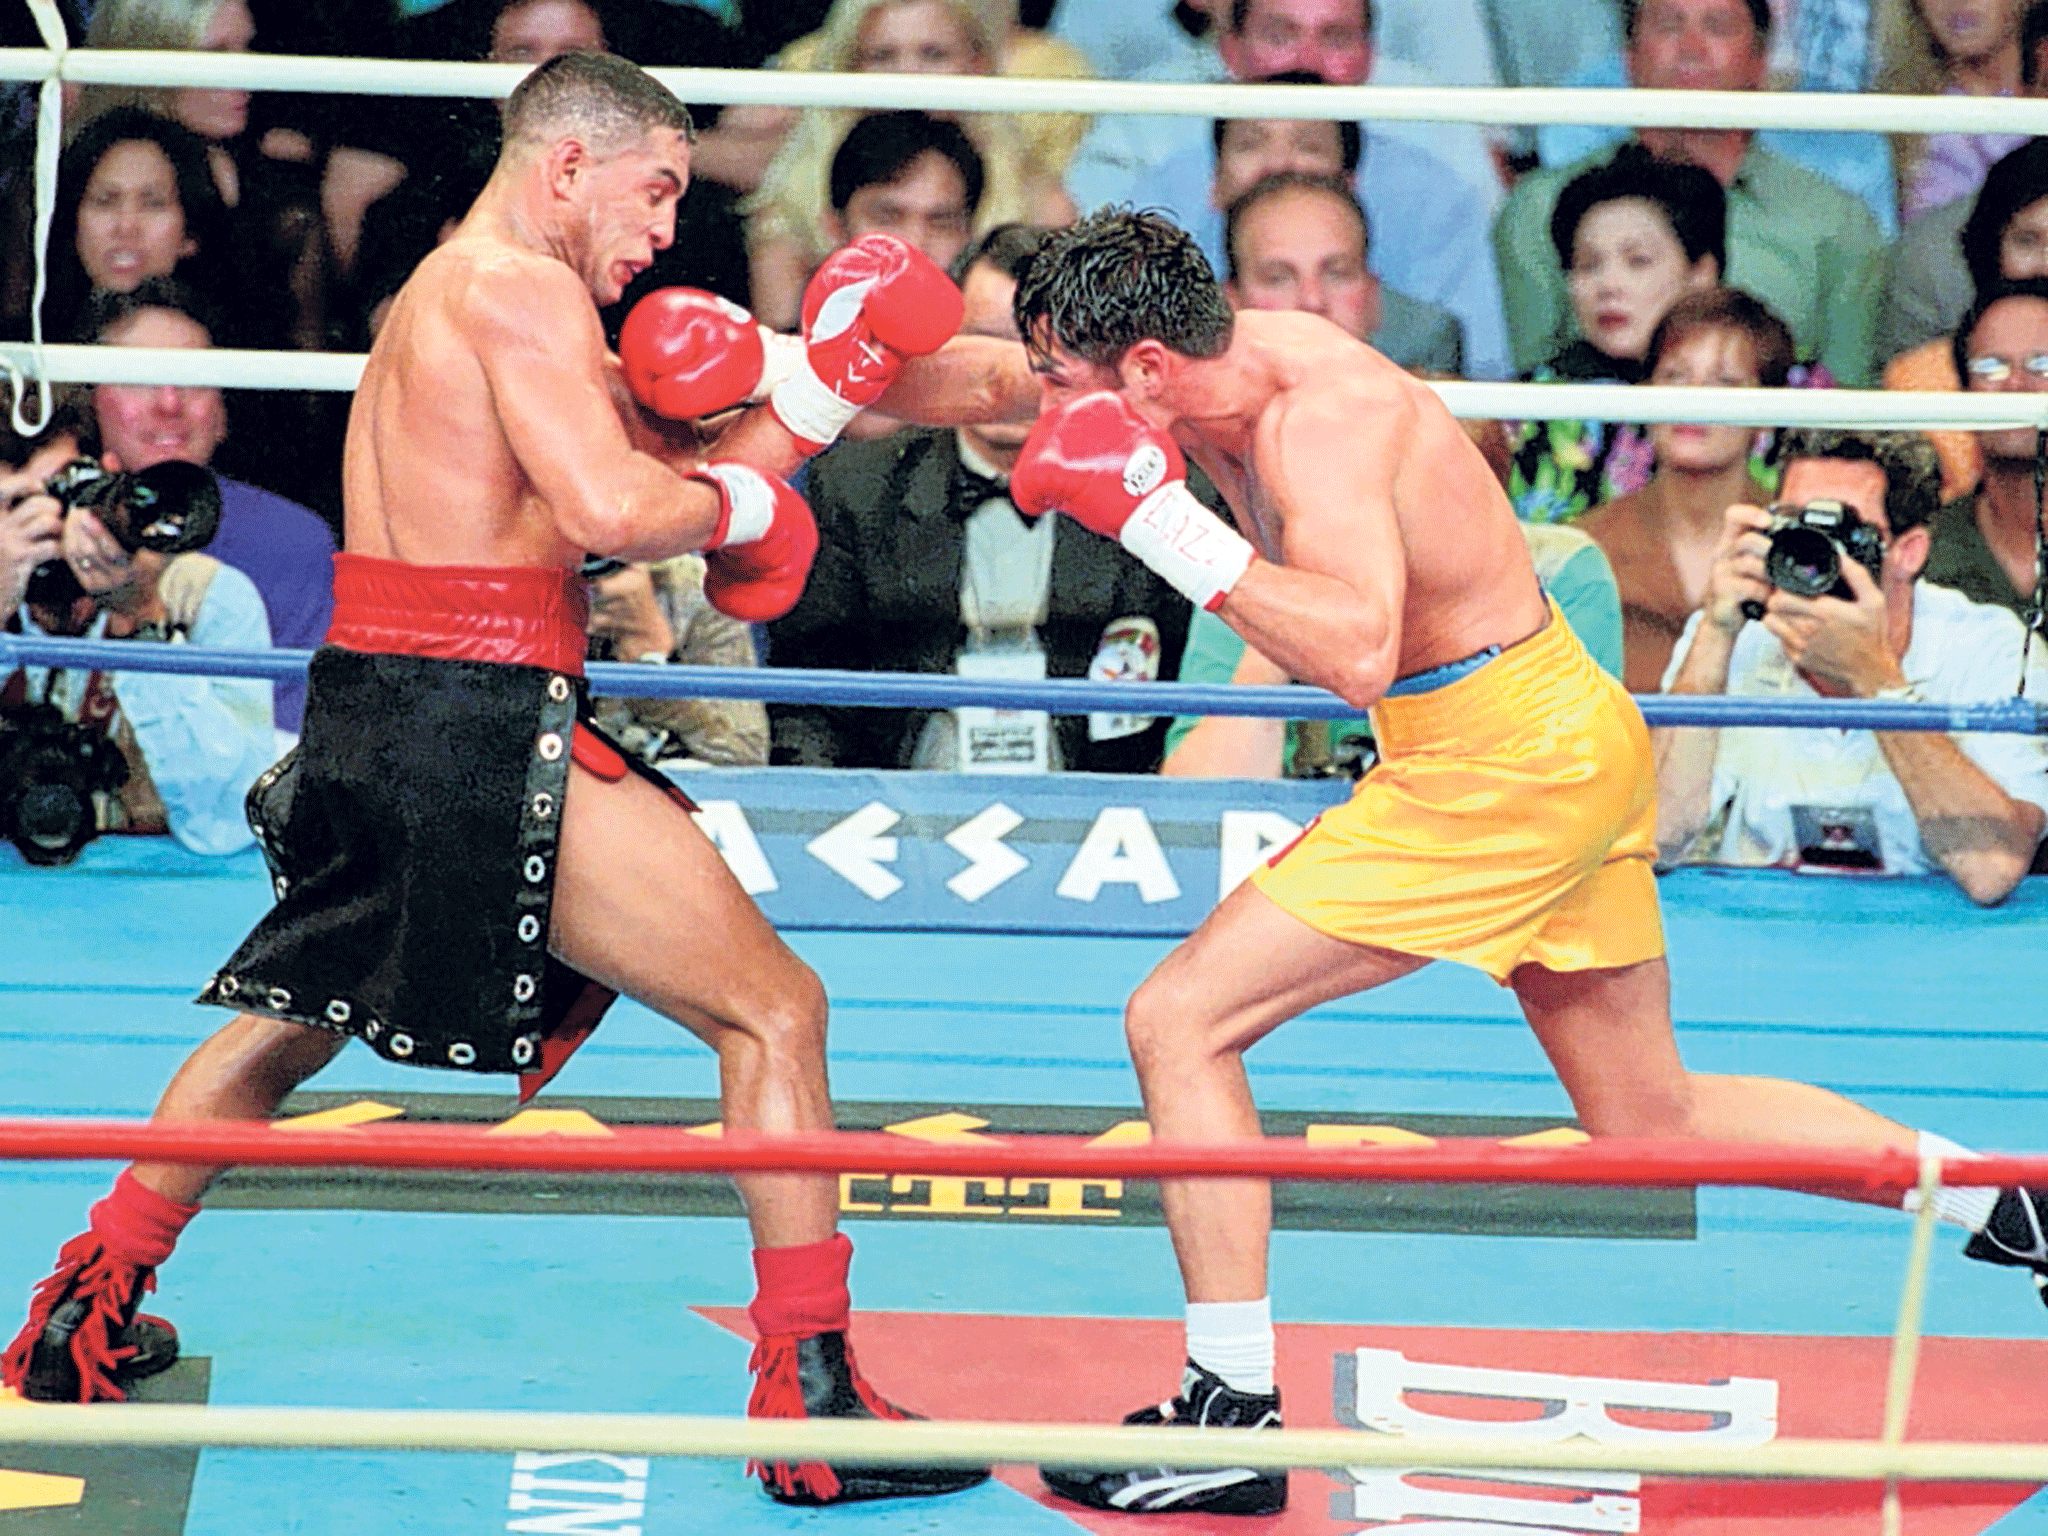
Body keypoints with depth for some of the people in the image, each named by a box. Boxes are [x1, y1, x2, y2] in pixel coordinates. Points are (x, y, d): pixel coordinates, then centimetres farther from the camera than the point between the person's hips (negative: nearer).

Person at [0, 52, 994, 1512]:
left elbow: (662, 471, 20)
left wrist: (821, 385, 10)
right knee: (775, 1010, -4)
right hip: (483, 739, -10)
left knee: (287, 1021, 29)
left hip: (369, 731, 10)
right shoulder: (520, 290, -11)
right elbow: (613, 511, -24)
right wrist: (738, 501, -6)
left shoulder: (447, 295, 21)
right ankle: (811, 1402, -8)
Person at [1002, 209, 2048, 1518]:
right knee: (1651, 1123, 22)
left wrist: (1164, 522, -37)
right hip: (1573, 736, 10)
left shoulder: (1323, 419, -23)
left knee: (1178, 1021, -11)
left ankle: (1234, 1416, -8)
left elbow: (1356, 655, -38)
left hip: (1505, 760, -10)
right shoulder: (1244, 355, 3)